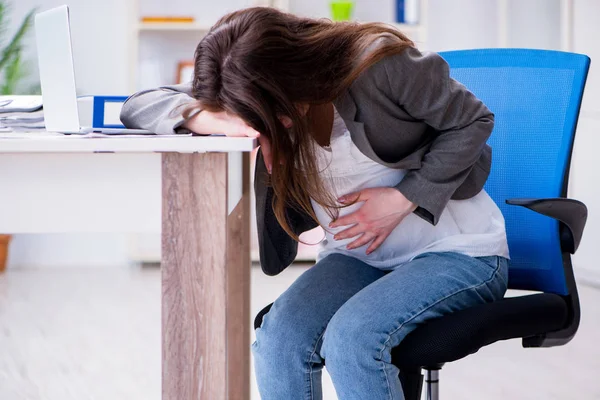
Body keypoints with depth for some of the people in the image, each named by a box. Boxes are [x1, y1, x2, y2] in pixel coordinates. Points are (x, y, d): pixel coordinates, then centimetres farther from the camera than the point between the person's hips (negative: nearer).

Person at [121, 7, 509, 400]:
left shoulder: (379, 65, -21)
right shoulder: (247, 94, -5)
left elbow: (472, 121, -10)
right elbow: (138, 106, -8)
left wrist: (403, 198, -17)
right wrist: (219, 121, -27)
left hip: (457, 250, -5)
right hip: (358, 254, 5)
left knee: (352, 338, -32)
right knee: (278, 340, -25)